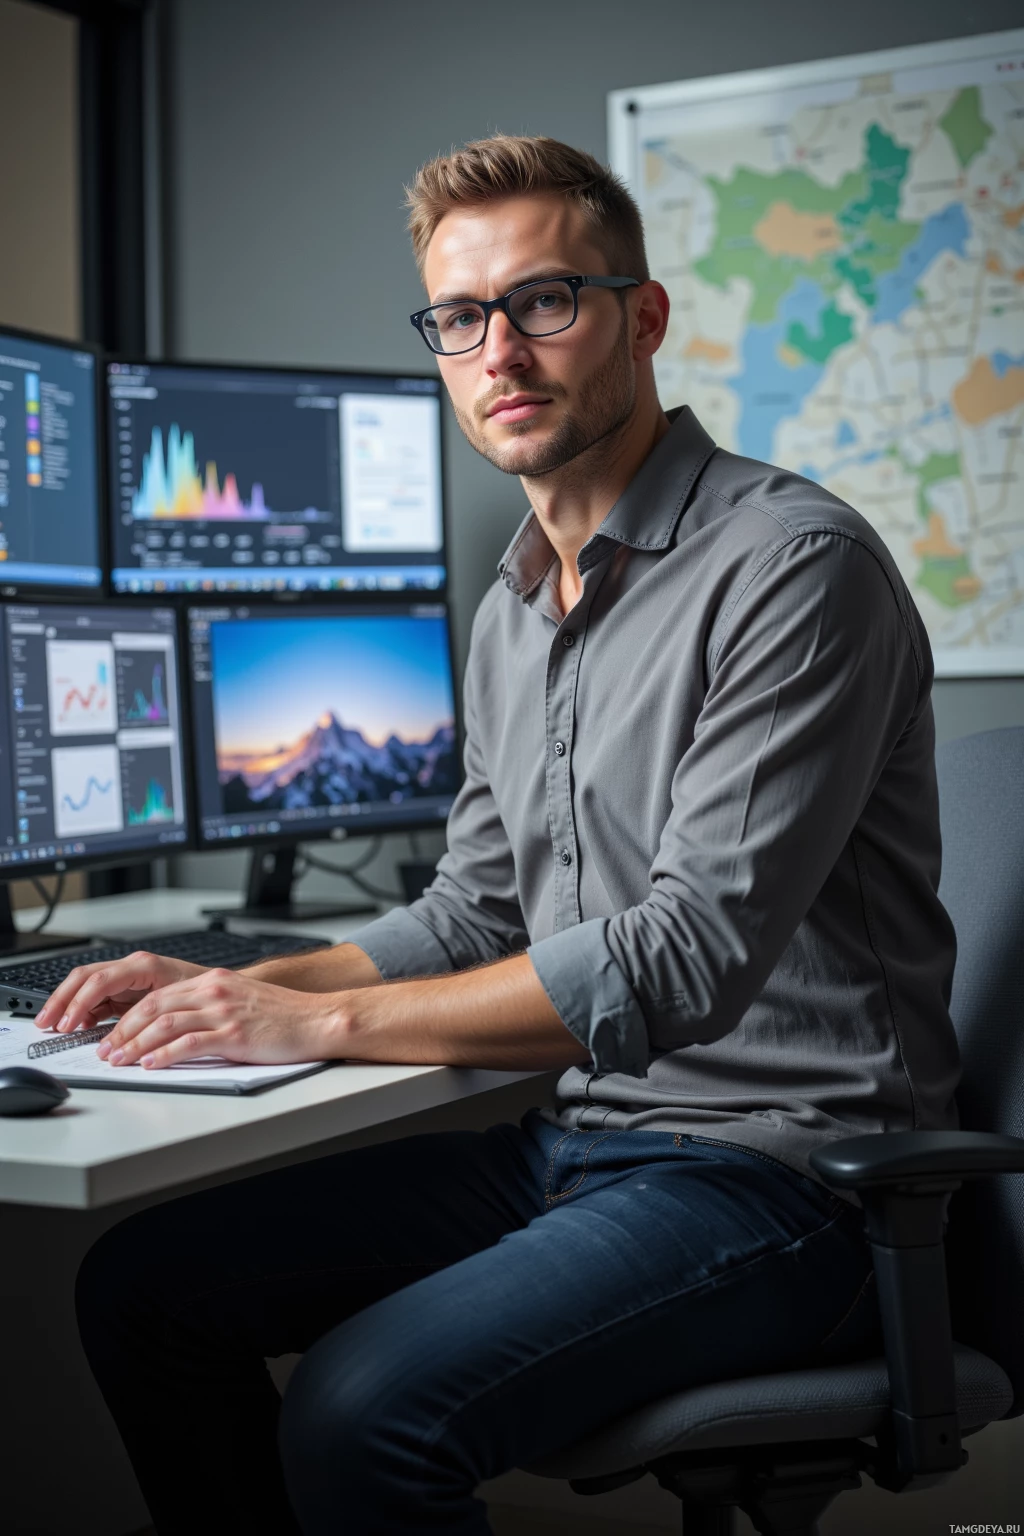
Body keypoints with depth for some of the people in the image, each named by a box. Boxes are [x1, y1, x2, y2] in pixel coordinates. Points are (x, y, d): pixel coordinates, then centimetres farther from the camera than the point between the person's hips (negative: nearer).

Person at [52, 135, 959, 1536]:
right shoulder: (512, 617, 13)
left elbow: (691, 957, -23)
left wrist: (325, 1022, -20)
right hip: (568, 1142, 8)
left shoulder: (795, 565, -16)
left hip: (774, 1162, -8)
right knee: (140, 1287, 3)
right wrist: (239, 991, 2)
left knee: (364, 1414, -28)